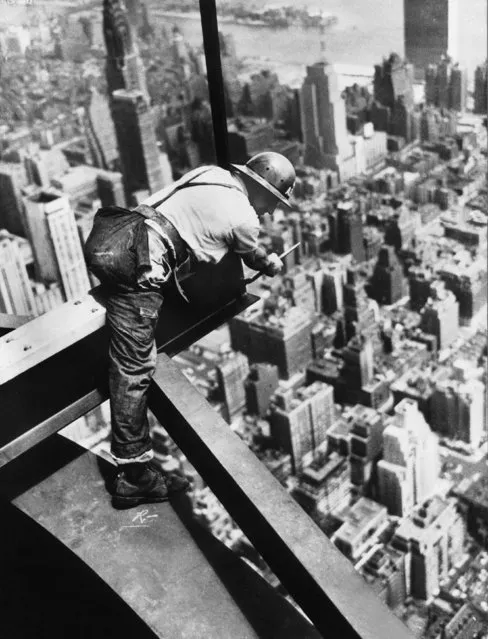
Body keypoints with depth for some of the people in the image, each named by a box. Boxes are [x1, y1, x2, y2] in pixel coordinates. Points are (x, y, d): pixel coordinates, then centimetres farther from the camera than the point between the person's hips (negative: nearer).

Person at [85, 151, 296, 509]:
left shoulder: (212, 174, 19)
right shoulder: (244, 220, 2)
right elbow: (253, 256, 24)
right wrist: (272, 266, 48)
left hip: (109, 237, 8)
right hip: (135, 264, -8)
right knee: (134, 370, -2)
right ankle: (135, 477, 7)